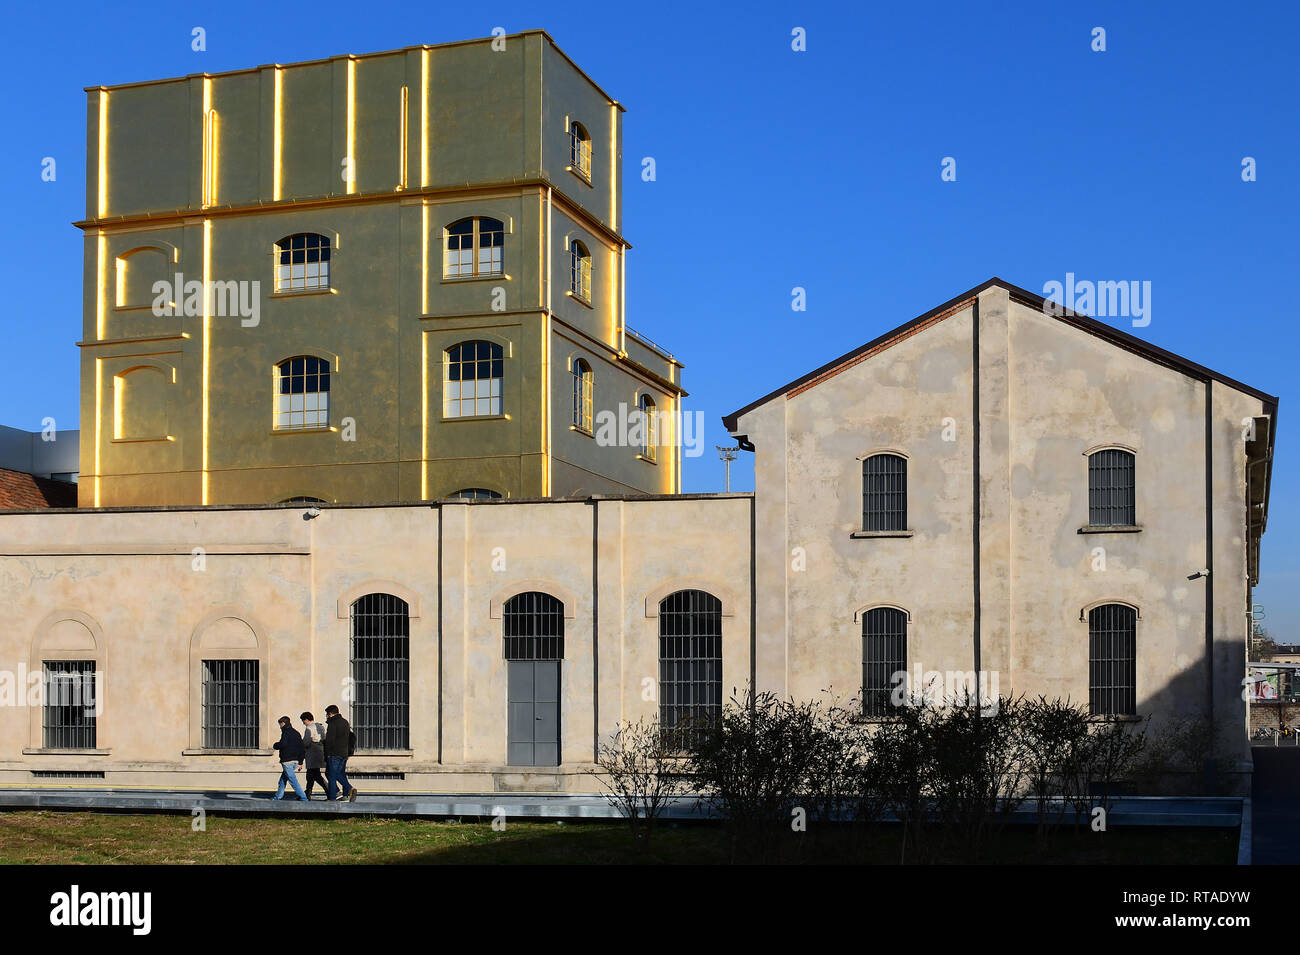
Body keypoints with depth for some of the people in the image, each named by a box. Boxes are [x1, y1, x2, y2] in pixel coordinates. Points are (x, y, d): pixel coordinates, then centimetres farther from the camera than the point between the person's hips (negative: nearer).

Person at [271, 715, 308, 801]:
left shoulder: (286, 732, -7)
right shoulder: (296, 733, 18)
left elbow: (283, 744, -23)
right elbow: (302, 748, 17)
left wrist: (275, 745, -1)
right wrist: (300, 762, 19)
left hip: (287, 761, -9)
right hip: (295, 761, 9)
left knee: (293, 780, -8)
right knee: (283, 779, 19)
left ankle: (303, 798, -14)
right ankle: (277, 797, 25)